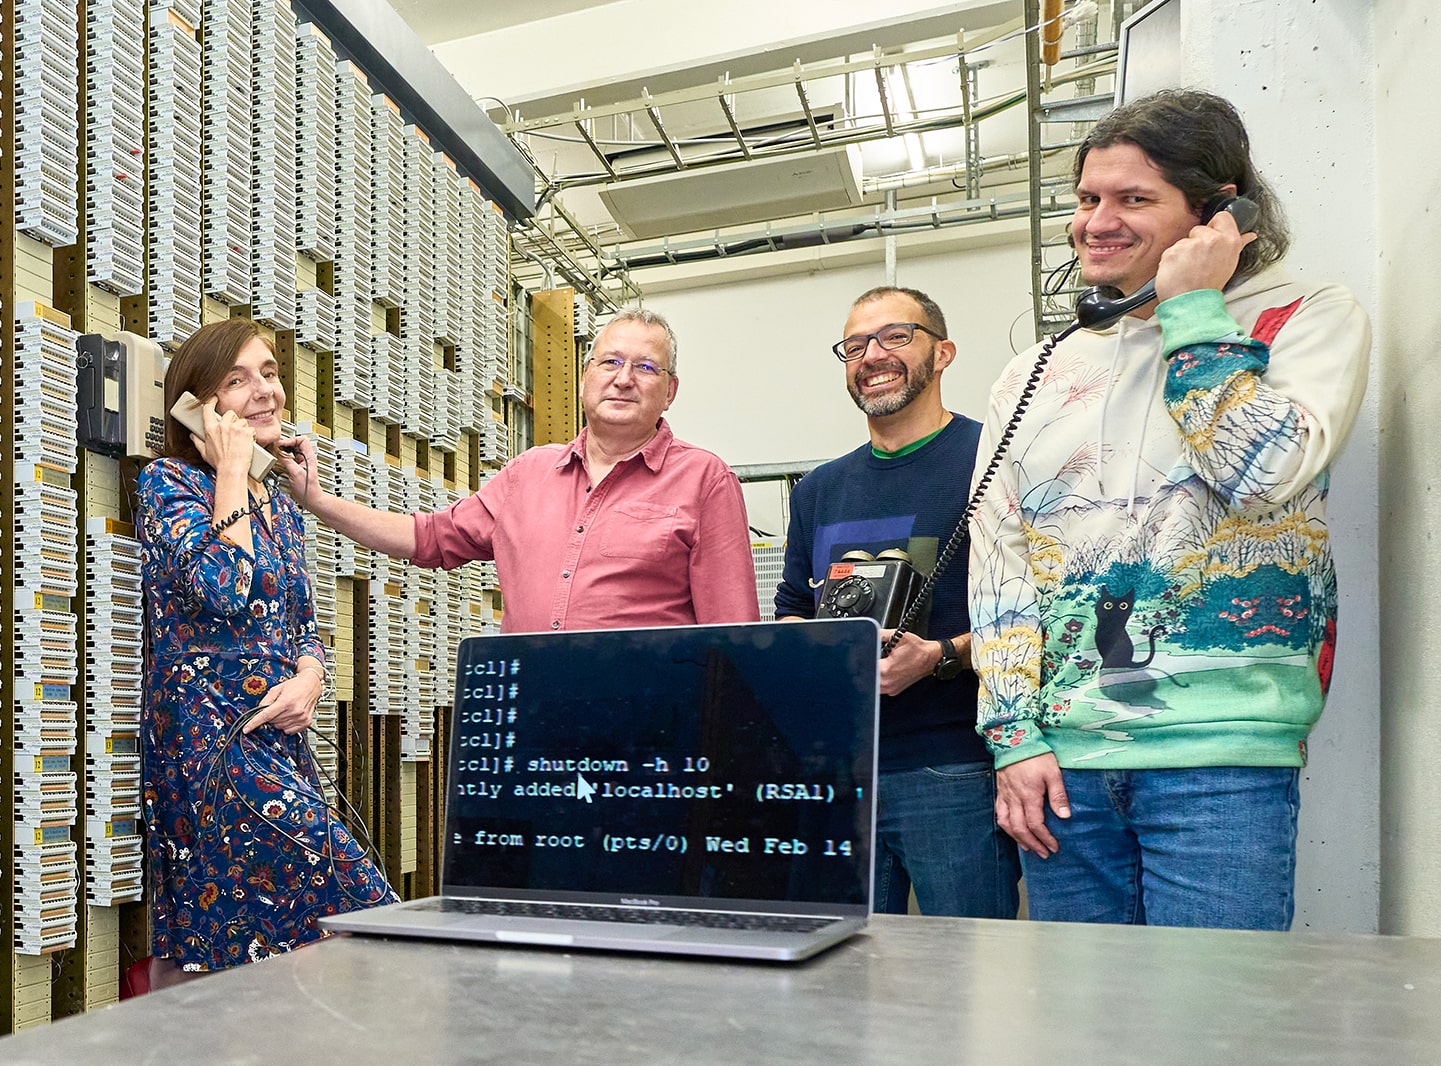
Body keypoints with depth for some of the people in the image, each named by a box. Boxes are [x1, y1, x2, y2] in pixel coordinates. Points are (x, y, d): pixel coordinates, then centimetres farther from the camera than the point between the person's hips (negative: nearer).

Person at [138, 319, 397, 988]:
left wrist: (308, 678, -4)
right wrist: (232, 468, -9)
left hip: (277, 741, 7)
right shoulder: (168, 482, -4)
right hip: (209, 736, -7)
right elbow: (223, 589, -21)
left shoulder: (281, 509, 18)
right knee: (364, 911, -16)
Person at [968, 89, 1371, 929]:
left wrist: (1190, 312, -6)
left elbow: (1261, 476, -14)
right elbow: (997, 564, 9)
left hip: (1221, 752, -3)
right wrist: (1014, 736, 1)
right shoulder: (1038, 376, 14)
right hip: (1060, 756, 4)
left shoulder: (1313, 319, 5)